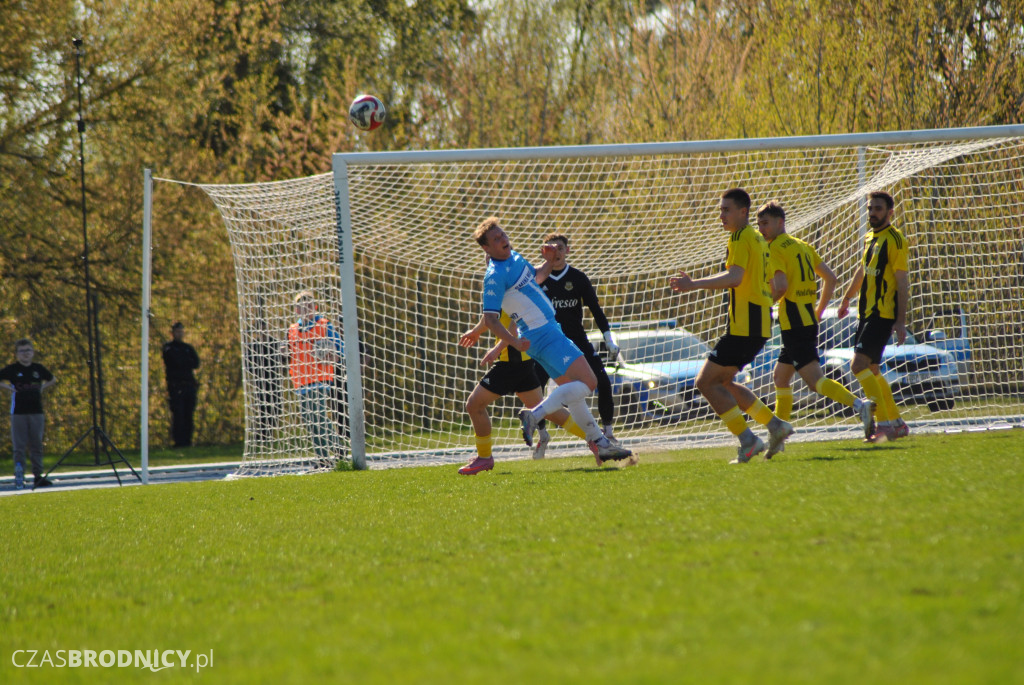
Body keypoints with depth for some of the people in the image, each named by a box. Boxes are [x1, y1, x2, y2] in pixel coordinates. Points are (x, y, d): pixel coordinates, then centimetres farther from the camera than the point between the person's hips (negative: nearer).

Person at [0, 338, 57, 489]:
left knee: (37, 446, 6)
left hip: (37, 413, 3)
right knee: (19, 447, -3)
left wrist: (43, 388, 9)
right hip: (18, 413, -3)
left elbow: (52, 380, 25)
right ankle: (19, 477, 0)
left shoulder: (39, 369, 9)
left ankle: (38, 476, 11)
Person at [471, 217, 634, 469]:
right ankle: (535, 414, -20)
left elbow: (535, 277, 30)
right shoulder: (495, 276, -17)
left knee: (572, 390, 16)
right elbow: (490, 318, -21)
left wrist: (549, 262, 11)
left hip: (550, 330, 10)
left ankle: (599, 443, 24)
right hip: (542, 334, -10)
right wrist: (514, 342, -34)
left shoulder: (514, 257, 11)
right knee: (587, 382, -16)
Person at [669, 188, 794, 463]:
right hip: (759, 325, 10)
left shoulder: (741, 237, -11)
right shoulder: (757, 238, 19)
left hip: (744, 327, -10)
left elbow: (735, 278, -26)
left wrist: (694, 284, -29)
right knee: (722, 382, 19)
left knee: (706, 382, -6)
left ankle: (748, 440, -10)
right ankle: (774, 425, 12)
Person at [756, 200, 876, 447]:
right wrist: (819, 310, 22)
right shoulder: (802, 246, 17)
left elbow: (780, 287, -21)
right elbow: (830, 277, 16)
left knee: (814, 379, -16)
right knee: (781, 377, 18)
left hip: (794, 323, -9)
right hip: (808, 320, 9)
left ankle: (859, 404, -34)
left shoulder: (775, 249, -8)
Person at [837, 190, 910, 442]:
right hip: (866, 312, 9)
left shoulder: (894, 239, -10)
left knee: (859, 365, -18)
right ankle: (897, 423, 20)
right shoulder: (870, 238, 15)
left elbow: (903, 282, -14)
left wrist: (901, 320, -19)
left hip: (883, 314, -9)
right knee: (871, 370, 11)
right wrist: (847, 299, 41)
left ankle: (884, 424, -16)